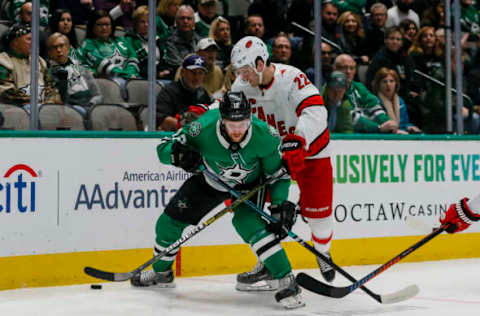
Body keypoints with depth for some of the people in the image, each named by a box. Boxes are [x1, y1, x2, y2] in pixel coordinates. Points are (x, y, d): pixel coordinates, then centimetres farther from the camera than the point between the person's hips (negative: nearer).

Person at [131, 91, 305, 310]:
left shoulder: (264, 136, -32)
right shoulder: (204, 128, -35)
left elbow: (279, 174, -15)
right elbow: (163, 147, -24)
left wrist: (280, 204, -28)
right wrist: (178, 153, -46)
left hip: (248, 185, -2)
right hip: (209, 181, 3)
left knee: (250, 224, -29)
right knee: (170, 220, 4)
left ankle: (287, 283, -19)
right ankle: (161, 273, 32)